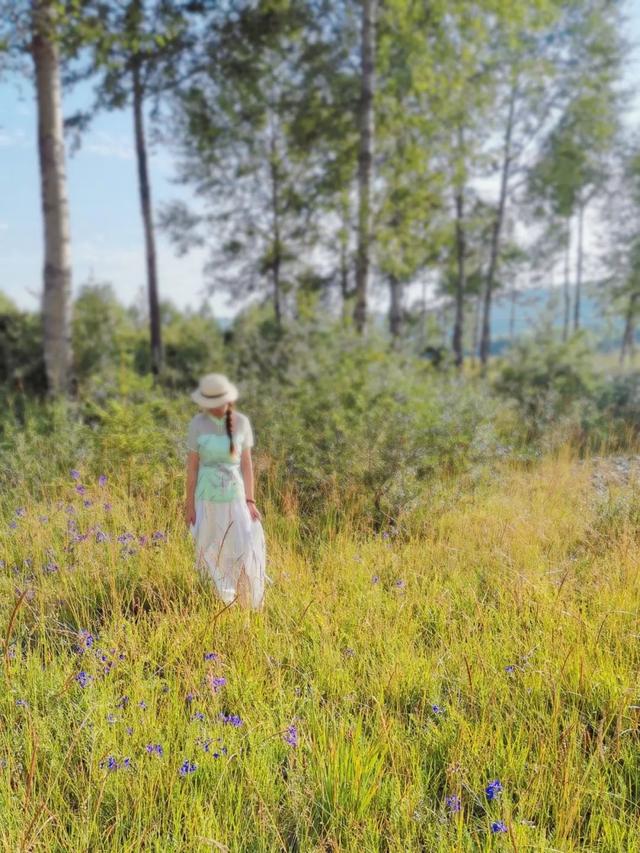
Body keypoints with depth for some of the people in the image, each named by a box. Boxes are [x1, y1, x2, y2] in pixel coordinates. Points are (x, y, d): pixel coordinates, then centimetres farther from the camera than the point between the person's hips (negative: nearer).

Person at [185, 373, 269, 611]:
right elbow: (192, 466, -4)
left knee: (245, 549, -7)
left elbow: (246, 463, -2)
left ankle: (251, 605, 11)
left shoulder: (241, 422, -5)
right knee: (209, 553, 8)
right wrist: (189, 505, -3)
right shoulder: (197, 424, -8)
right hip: (207, 497, 0)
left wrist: (250, 501, -6)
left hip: (235, 495, 1)